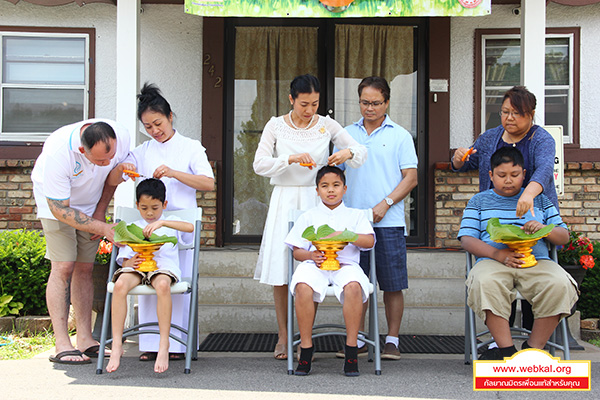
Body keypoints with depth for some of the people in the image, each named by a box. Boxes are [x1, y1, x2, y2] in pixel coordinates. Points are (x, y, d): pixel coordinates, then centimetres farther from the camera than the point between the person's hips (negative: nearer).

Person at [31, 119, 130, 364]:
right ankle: (62, 346, -13)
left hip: (90, 204, 5)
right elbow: (59, 210, -30)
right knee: (63, 267, -14)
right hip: (57, 203, -4)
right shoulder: (57, 153, -39)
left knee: (84, 268, 2)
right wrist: (103, 229, -31)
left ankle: (85, 340, 6)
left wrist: (100, 212, -5)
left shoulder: (121, 137, -26)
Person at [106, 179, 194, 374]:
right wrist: (129, 263, -9)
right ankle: (117, 346, -30)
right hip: (136, 267, 2)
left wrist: (162, 222, -15)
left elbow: (190, 227, -5)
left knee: (162, 284, -40)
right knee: (120, 284, -34)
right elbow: (124, 259, 17)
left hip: (164, 266, -2)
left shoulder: (170, 222, 19)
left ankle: (164, 347, -34)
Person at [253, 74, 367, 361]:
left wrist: (348, 153, -18)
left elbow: (362, 152, 5)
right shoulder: (276, 126, 2)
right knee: (280, 271, -1)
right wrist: (290, 159, -21)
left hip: (316, 201, 0)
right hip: (284, 200, 0)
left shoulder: (326, 125, 5)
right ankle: (283, 336, 11)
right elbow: (259, 164, -7)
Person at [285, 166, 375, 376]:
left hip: (346, 264, -1)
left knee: (353, 286, -37)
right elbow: (297, 250, 14)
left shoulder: (356, 215, 19)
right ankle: (306, 348, -23)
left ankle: (351, 348, -26)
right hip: (315, 265, 1)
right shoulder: (308, 217, 20)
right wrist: (311, 255, -8)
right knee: (303, 287, -35)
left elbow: (369, 241, 2)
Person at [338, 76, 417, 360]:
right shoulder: (347, 134, 13)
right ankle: (358, 339, 15)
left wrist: (385, 204, -12)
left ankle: (392, 340, 11)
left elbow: (410, 178, 0)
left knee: (392, 283, 0)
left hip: (388, 221, -2)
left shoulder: (399, 136, 4)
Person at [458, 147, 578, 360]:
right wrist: (497, 254, -13)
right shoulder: (479, 201, 19)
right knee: (484, 283, -38)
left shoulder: (540, 200, 23)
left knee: (559, 284, -32)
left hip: (536, 261, 1)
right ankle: (507, 350, -30)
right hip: (493, 261, -1)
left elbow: (564, 236, 18)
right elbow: (467, 239, 6)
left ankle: (533, 348, -18)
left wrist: (544, 229, -7)